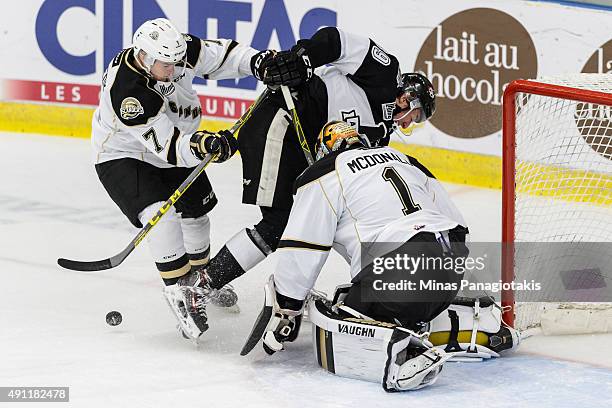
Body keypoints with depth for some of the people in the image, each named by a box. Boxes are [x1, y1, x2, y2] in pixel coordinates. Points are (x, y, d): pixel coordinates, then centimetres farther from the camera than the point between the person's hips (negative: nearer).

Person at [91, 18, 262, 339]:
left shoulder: (176, 50, -22)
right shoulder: (125, 90, -39)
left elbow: (220, 55, -9)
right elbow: (167, 145, -40)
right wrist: (202, 145, -57)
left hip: (174, 143, 7)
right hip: (123, 154, -7)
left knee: (196, 210, 16)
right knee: (161, 216, -27)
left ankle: (200, 275, 40)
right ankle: (179, 292, -15)